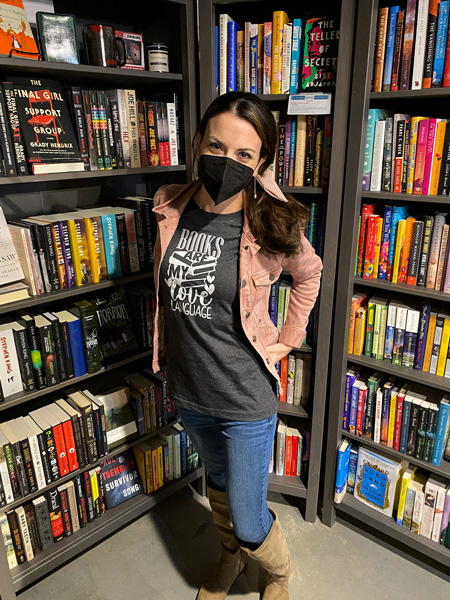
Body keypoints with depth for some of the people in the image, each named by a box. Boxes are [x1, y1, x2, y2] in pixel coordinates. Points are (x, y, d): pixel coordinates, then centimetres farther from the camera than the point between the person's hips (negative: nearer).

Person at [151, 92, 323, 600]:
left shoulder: (271, 226, -19)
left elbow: (309, 274, 2)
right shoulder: (170, 209, -8)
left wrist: (287, 340, 0)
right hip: (188, 389, 5)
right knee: (217, 482, 29)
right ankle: (231, 557, 61)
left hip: (246, 397, -4)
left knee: (249, 524, 10)